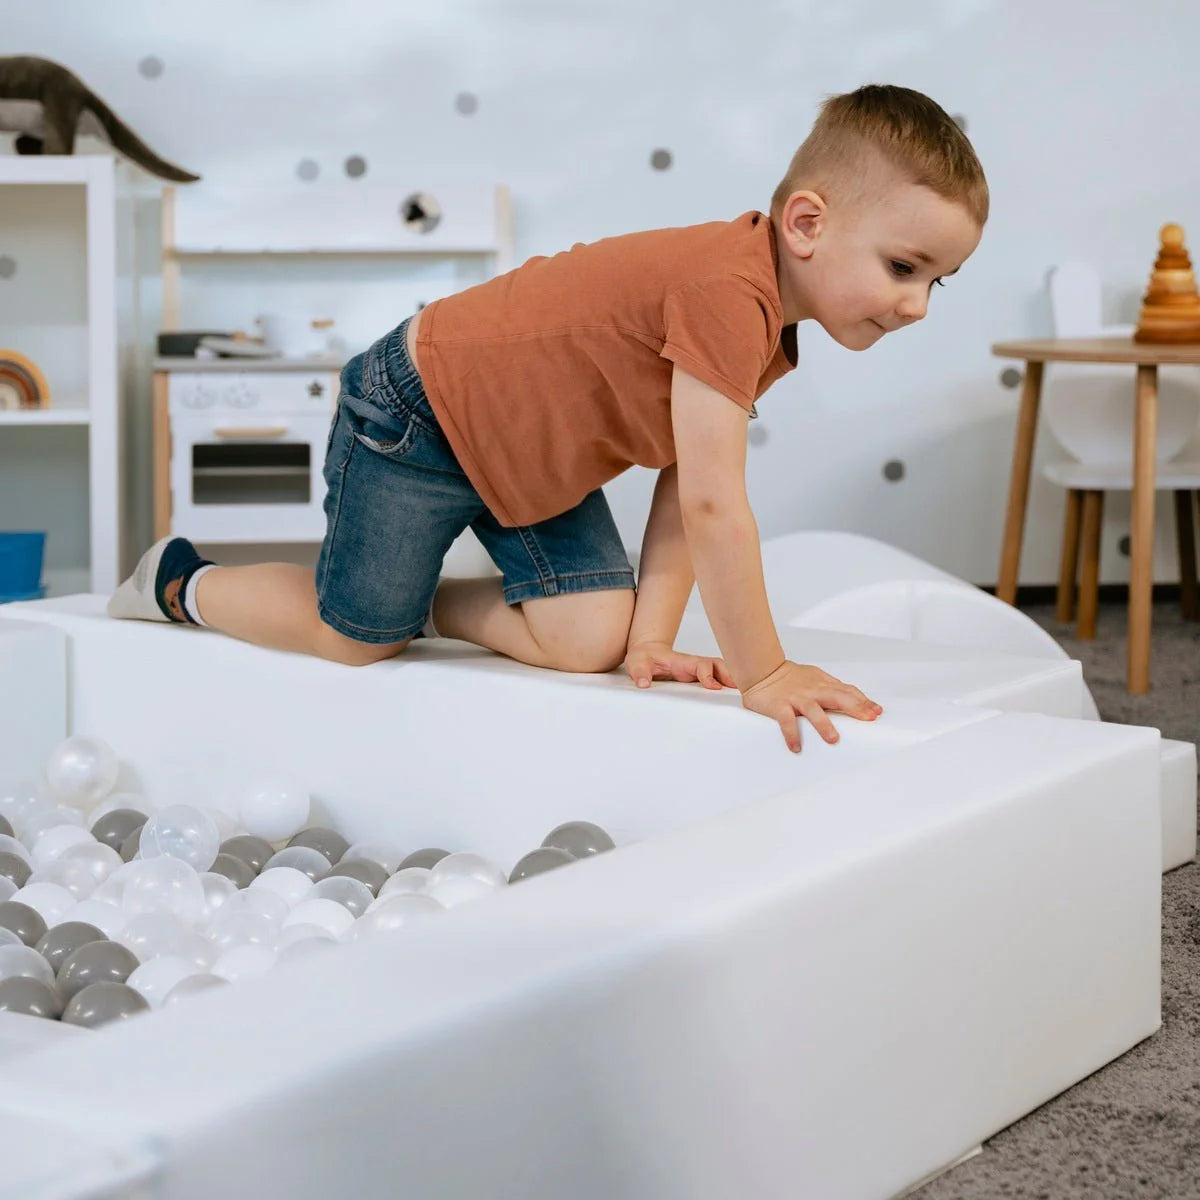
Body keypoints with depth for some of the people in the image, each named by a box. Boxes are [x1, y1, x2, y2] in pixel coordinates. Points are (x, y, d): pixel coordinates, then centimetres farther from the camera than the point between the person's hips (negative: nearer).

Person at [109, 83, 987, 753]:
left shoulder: (770, 324, -5)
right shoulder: (729, 291, -36)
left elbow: (683, 495, -6)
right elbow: (713, 506, -36)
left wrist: (651, 638, -12)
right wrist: (760, 672, -29)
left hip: (529, 444, 8)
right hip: (415, 413, -8)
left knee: (590, 636, -4)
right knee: (360, 637, 5)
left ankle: (430, 604, 20)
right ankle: (181, 583, 29)